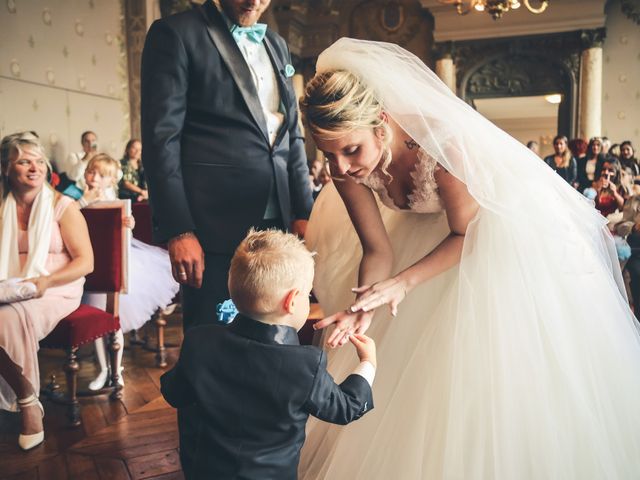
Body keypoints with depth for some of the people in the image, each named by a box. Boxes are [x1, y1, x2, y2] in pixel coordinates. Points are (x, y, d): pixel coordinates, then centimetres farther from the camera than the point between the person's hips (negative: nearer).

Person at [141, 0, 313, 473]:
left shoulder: (277, 44, 18)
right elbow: (162, 137, -8)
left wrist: (304, 211, 9)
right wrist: (177, 230, -14)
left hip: (277, 224, 6)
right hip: (216, 227, -5)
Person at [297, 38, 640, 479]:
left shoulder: (440, 140, -39)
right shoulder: (346, 166, -23)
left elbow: (466, 232, -26)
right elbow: (378, 250, -18)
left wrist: (403, 282, -36)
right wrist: (363, 306, -37)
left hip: (501, 231, -5)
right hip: (432, 227, 5)